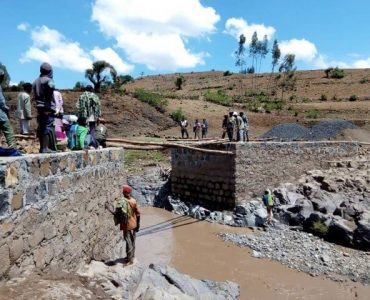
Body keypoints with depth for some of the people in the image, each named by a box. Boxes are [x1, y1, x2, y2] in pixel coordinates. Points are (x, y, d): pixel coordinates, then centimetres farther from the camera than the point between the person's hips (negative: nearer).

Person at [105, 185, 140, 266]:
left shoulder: (122, 201, -19)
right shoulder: (134, 201, -5)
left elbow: (116, 213, -23)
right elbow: (138, 214, -1)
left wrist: (109, 208, -9)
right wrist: (138, 224, 10)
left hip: (127, 225, -5)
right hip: (134, 224, 5)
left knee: (128, 241, 3)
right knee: (132, 241, 18)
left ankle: (130, 259, 10)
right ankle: (131, 255, 34)